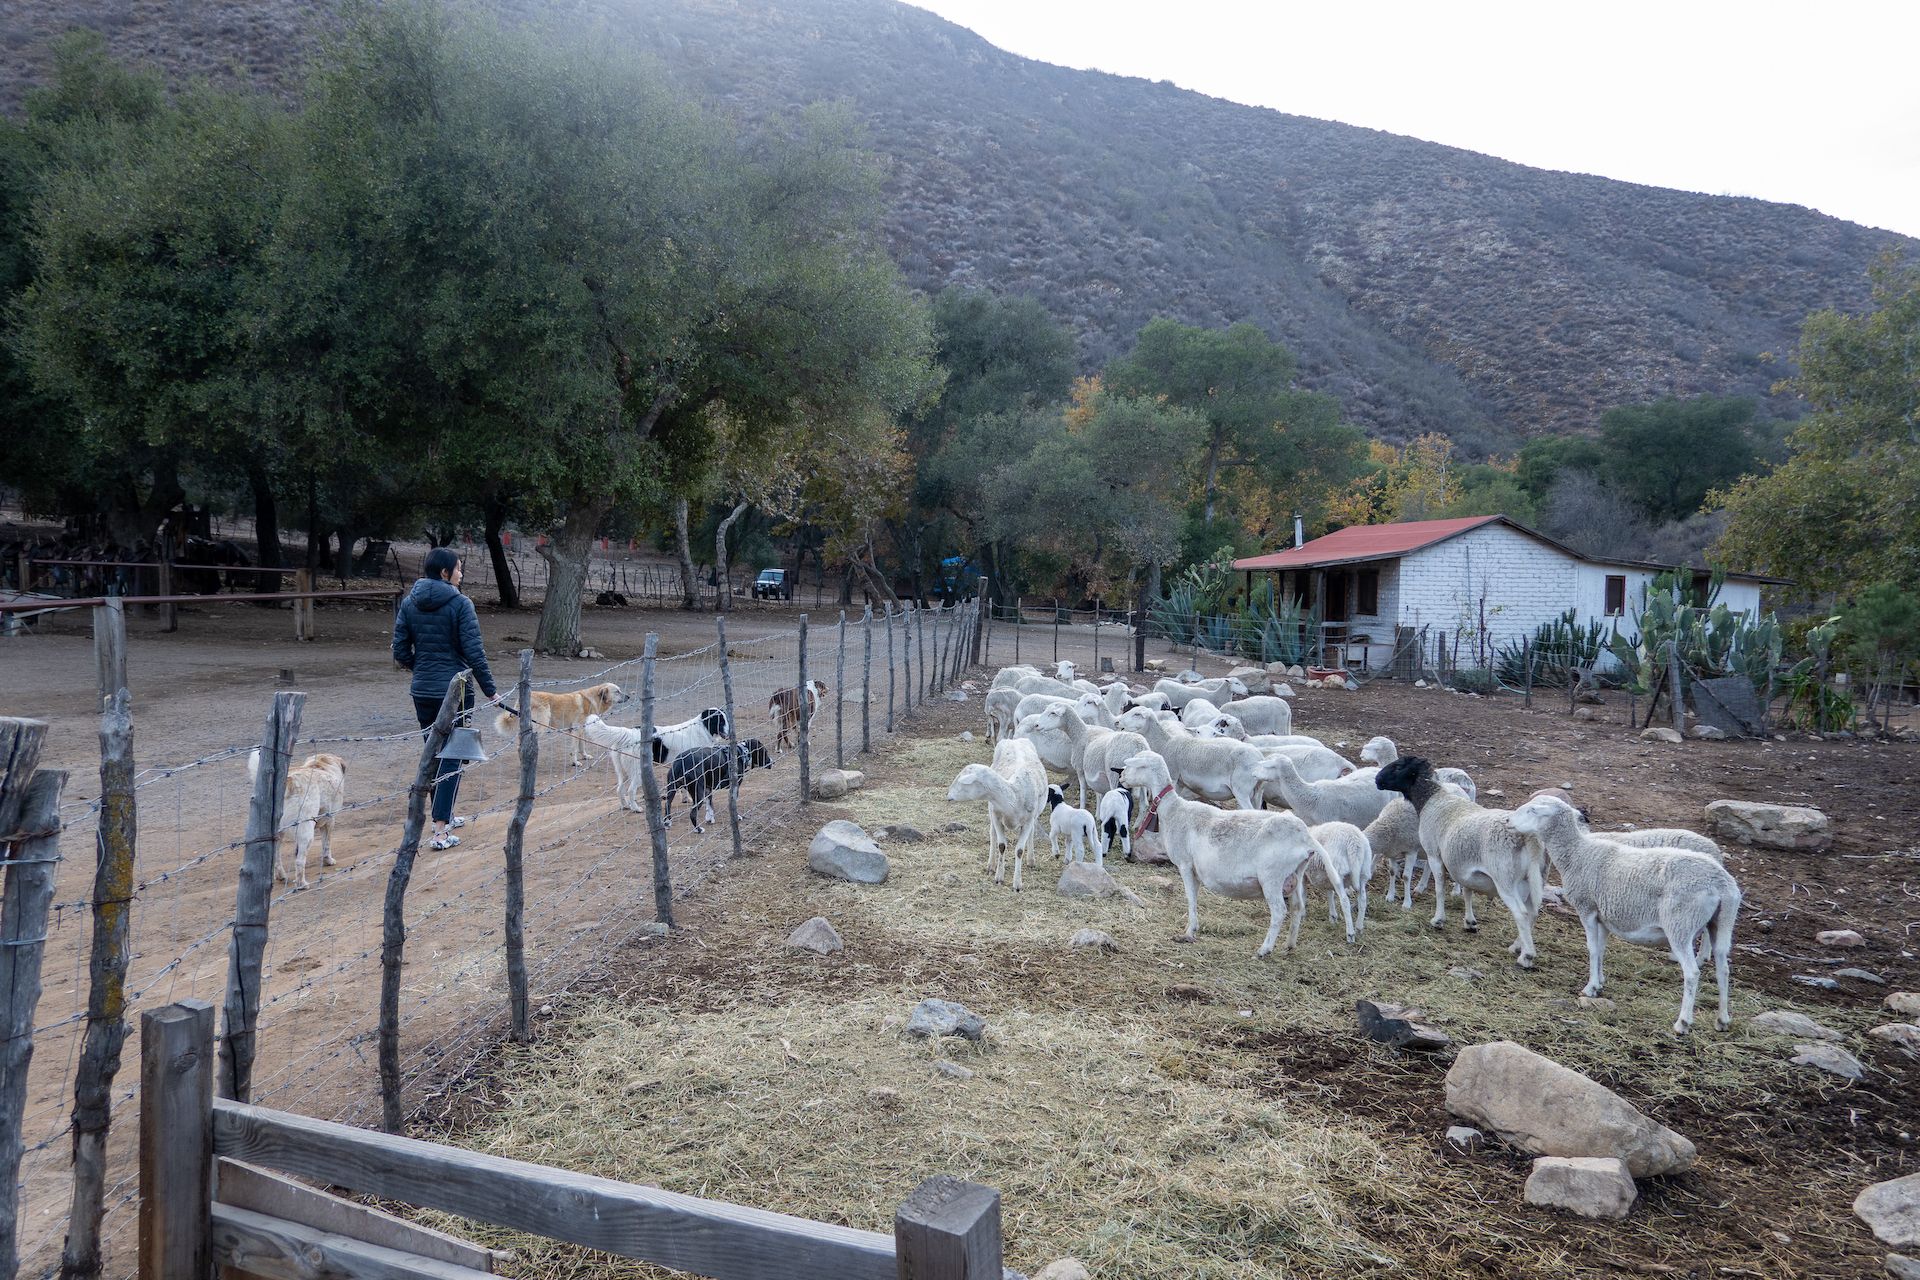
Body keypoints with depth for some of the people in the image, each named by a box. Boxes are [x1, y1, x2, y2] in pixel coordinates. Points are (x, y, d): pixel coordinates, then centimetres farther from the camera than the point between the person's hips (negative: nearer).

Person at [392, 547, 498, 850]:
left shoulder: (408, 603, 4)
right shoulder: (460, 604, -12)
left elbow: (400, 651, 5)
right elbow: (474, 653, -14)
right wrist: (490, 690, -6)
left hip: (422, 692, 6)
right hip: (455, 690, -5)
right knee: (452, 757, -1)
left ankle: (443, 816, 34)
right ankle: (441, 830, -7)